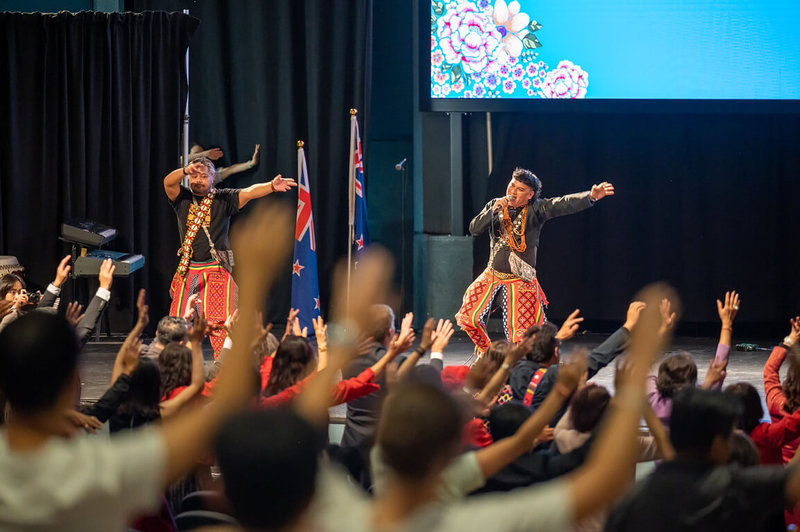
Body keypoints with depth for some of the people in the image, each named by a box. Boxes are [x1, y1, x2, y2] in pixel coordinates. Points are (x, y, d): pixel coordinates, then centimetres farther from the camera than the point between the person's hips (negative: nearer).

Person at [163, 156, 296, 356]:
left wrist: (271, 186, -30)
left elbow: (248, 193, -10)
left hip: (216, 271, -2)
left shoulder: (223, 199, 4)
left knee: (220, 323, -12)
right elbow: (168, 182, -10)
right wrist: (186, 171, -32)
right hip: (188, 272, 2)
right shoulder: (182, 199, 8)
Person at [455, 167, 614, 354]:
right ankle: (485, 350, 30)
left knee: (522, 333, -7)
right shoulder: (494, 205, 4)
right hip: (492, 274, 4)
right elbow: (474, 229, -5)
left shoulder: (536, 209, -8)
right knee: (468, 316, 3)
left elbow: (564, 204, -23)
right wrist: (493, 211, -19)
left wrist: (591, 196, -40)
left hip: (520, 280, -4)